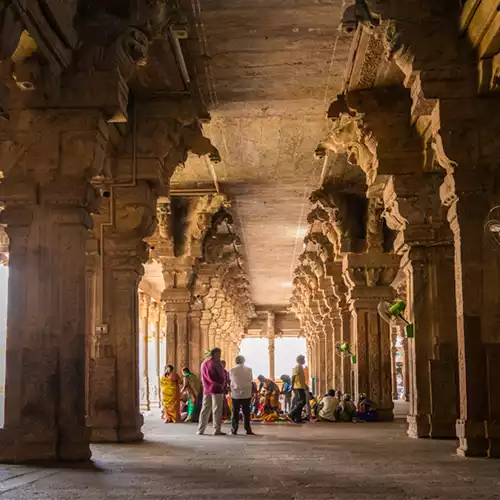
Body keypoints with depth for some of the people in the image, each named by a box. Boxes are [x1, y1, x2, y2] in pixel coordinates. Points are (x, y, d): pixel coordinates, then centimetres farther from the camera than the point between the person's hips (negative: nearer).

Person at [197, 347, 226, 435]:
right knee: (217, 410, -3)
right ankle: (217, 430, -3)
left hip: (206, 389, 7)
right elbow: (222, 376, -10)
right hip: (216, 389, -7)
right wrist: (221, 384, 5)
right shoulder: (216, 363, -10)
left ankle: (200, 430, 8)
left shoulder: (204, 363, 13)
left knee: (205, 409, 9)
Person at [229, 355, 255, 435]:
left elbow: (231, 380, 3)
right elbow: (251, 380, 4)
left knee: (235, 413, 6)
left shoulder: (232, 370, -7)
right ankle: (248, 430, 3)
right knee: (246, 412, 5)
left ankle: (234, 430, 6)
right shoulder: (249, 370, -4)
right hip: (246, 394, 1)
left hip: (236, 394, -1)